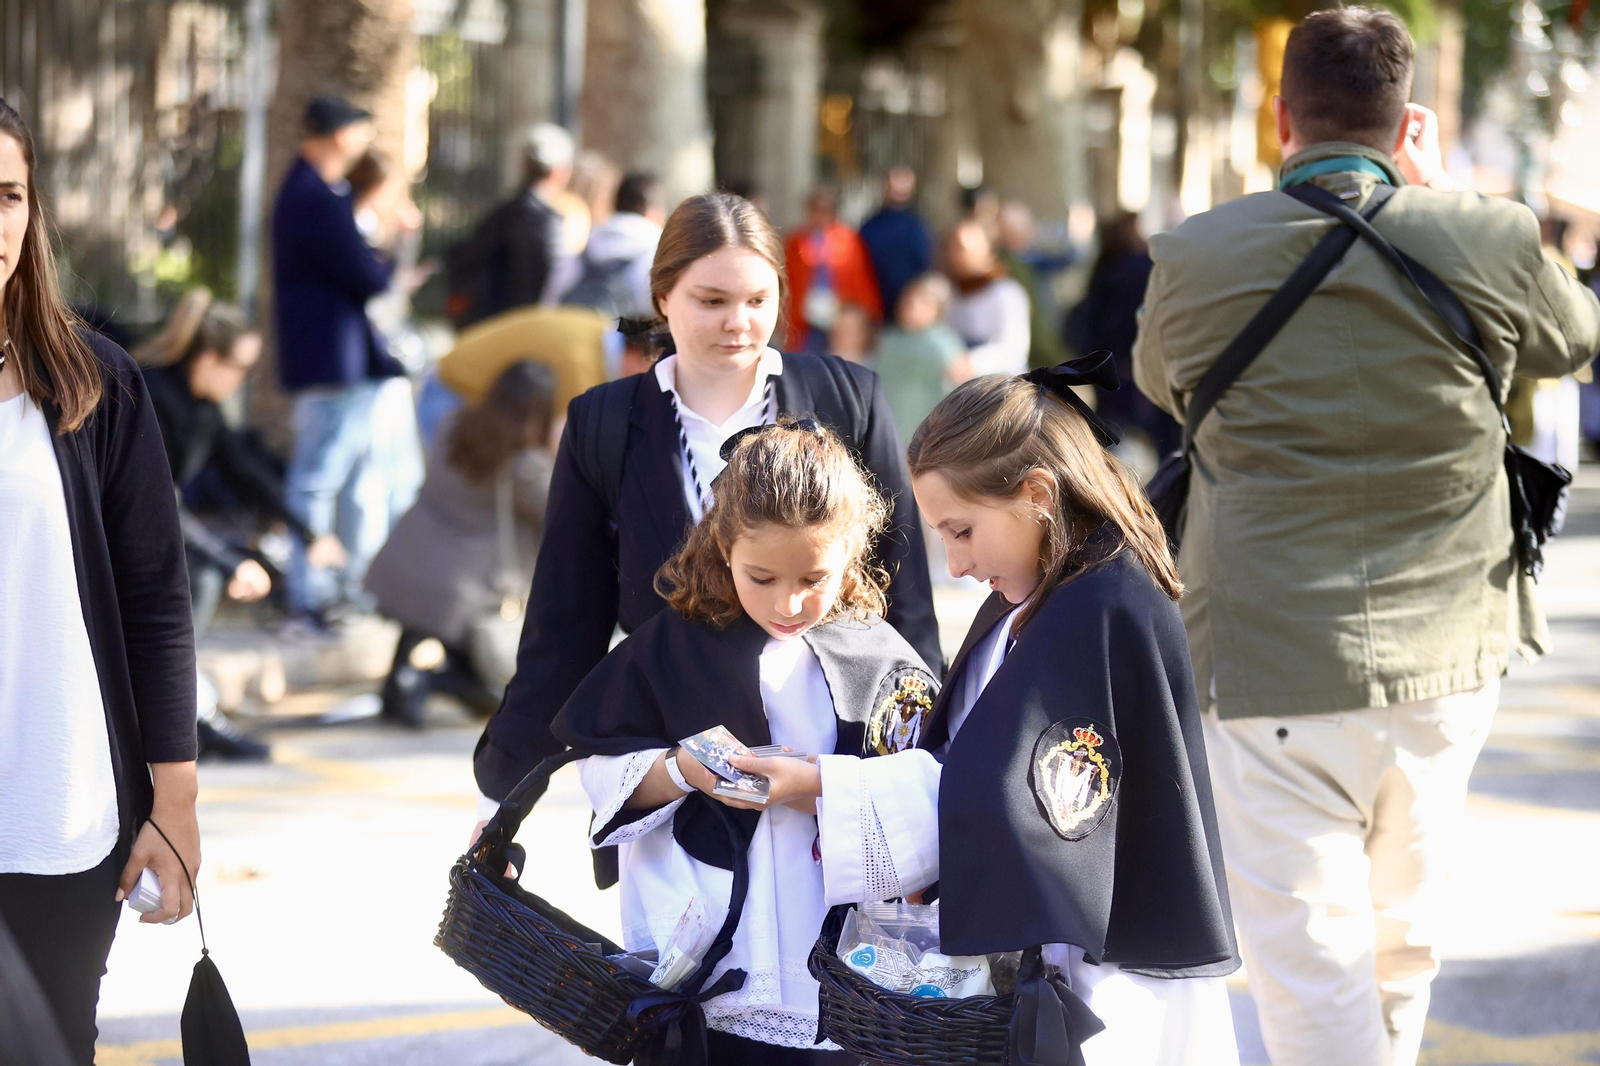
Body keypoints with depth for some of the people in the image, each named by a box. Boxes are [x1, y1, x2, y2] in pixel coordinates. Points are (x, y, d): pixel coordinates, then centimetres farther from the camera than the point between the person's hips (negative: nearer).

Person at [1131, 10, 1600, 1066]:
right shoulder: (1488, 238, -7)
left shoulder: (1196, 256, -6)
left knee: (1312, 973, 1)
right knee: (1403, 946, 21)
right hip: (1450, 654, 3)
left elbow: (1156, 378, 17)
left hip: (1274, 663, -2)